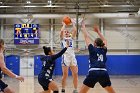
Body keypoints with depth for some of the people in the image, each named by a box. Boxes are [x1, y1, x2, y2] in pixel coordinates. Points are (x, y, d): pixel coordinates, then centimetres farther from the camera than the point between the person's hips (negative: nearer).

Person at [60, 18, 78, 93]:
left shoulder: (71, 38, 20)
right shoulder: (62, 38, 11)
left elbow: (75, 30, 7)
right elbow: (61, 31, -7)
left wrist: (73, 23, 13)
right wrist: (64, 24, 7)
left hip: (72, 57, 4)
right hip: (65, 57, -4)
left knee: (75, 74, 0)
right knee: (65, 75, -5)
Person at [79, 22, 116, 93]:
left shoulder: (92, 49, 10)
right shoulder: (104, 50, 18)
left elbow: (86, 37, 19)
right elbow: (104, 40, 38)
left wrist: (83, 27, 32)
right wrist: (98, 31, 47)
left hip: (93, 73, -3)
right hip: (104, 73, 4)